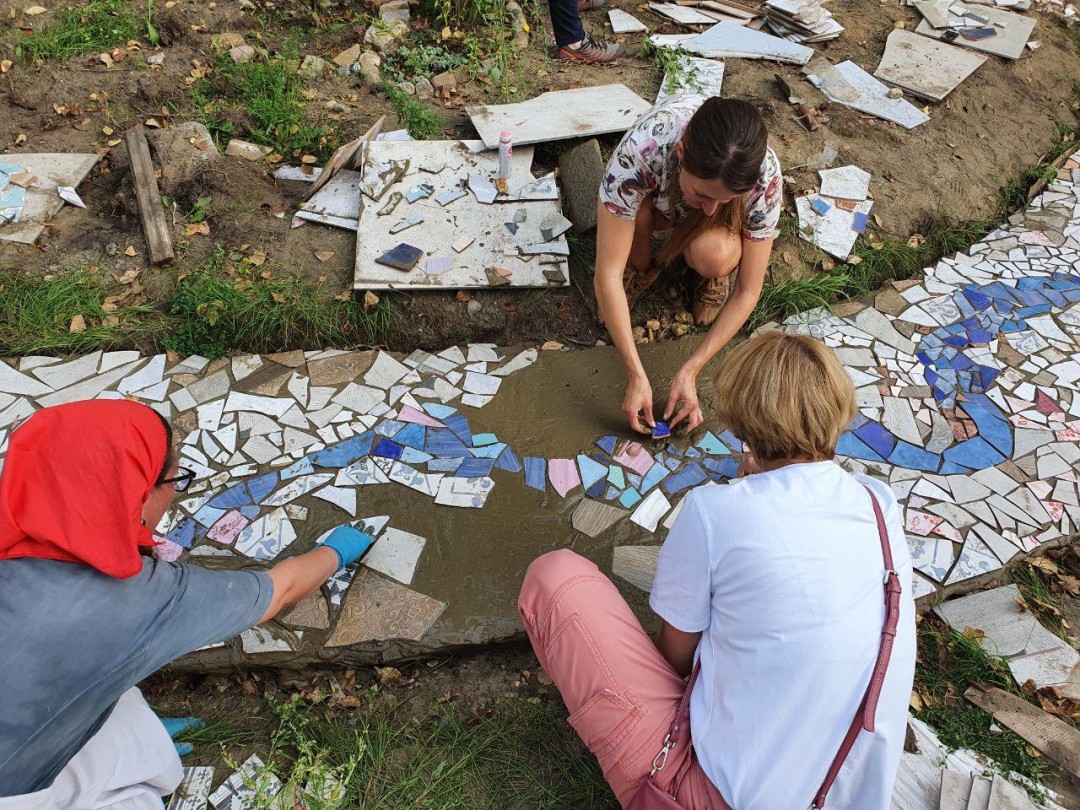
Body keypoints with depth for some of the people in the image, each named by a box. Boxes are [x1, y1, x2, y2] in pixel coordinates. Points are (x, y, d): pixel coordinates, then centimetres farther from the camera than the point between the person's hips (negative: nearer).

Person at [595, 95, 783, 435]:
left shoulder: (764, 173, -36)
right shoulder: (640, 149, -42)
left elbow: (747, 292, -26)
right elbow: (607, 274, -39)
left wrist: (690, 371, -32)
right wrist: (637, 377, -40)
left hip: (712, 231, 0)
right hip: (655, 207, 1)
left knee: (712, 254, -35)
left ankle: (713, 278, 1)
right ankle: (642, 266, -2)